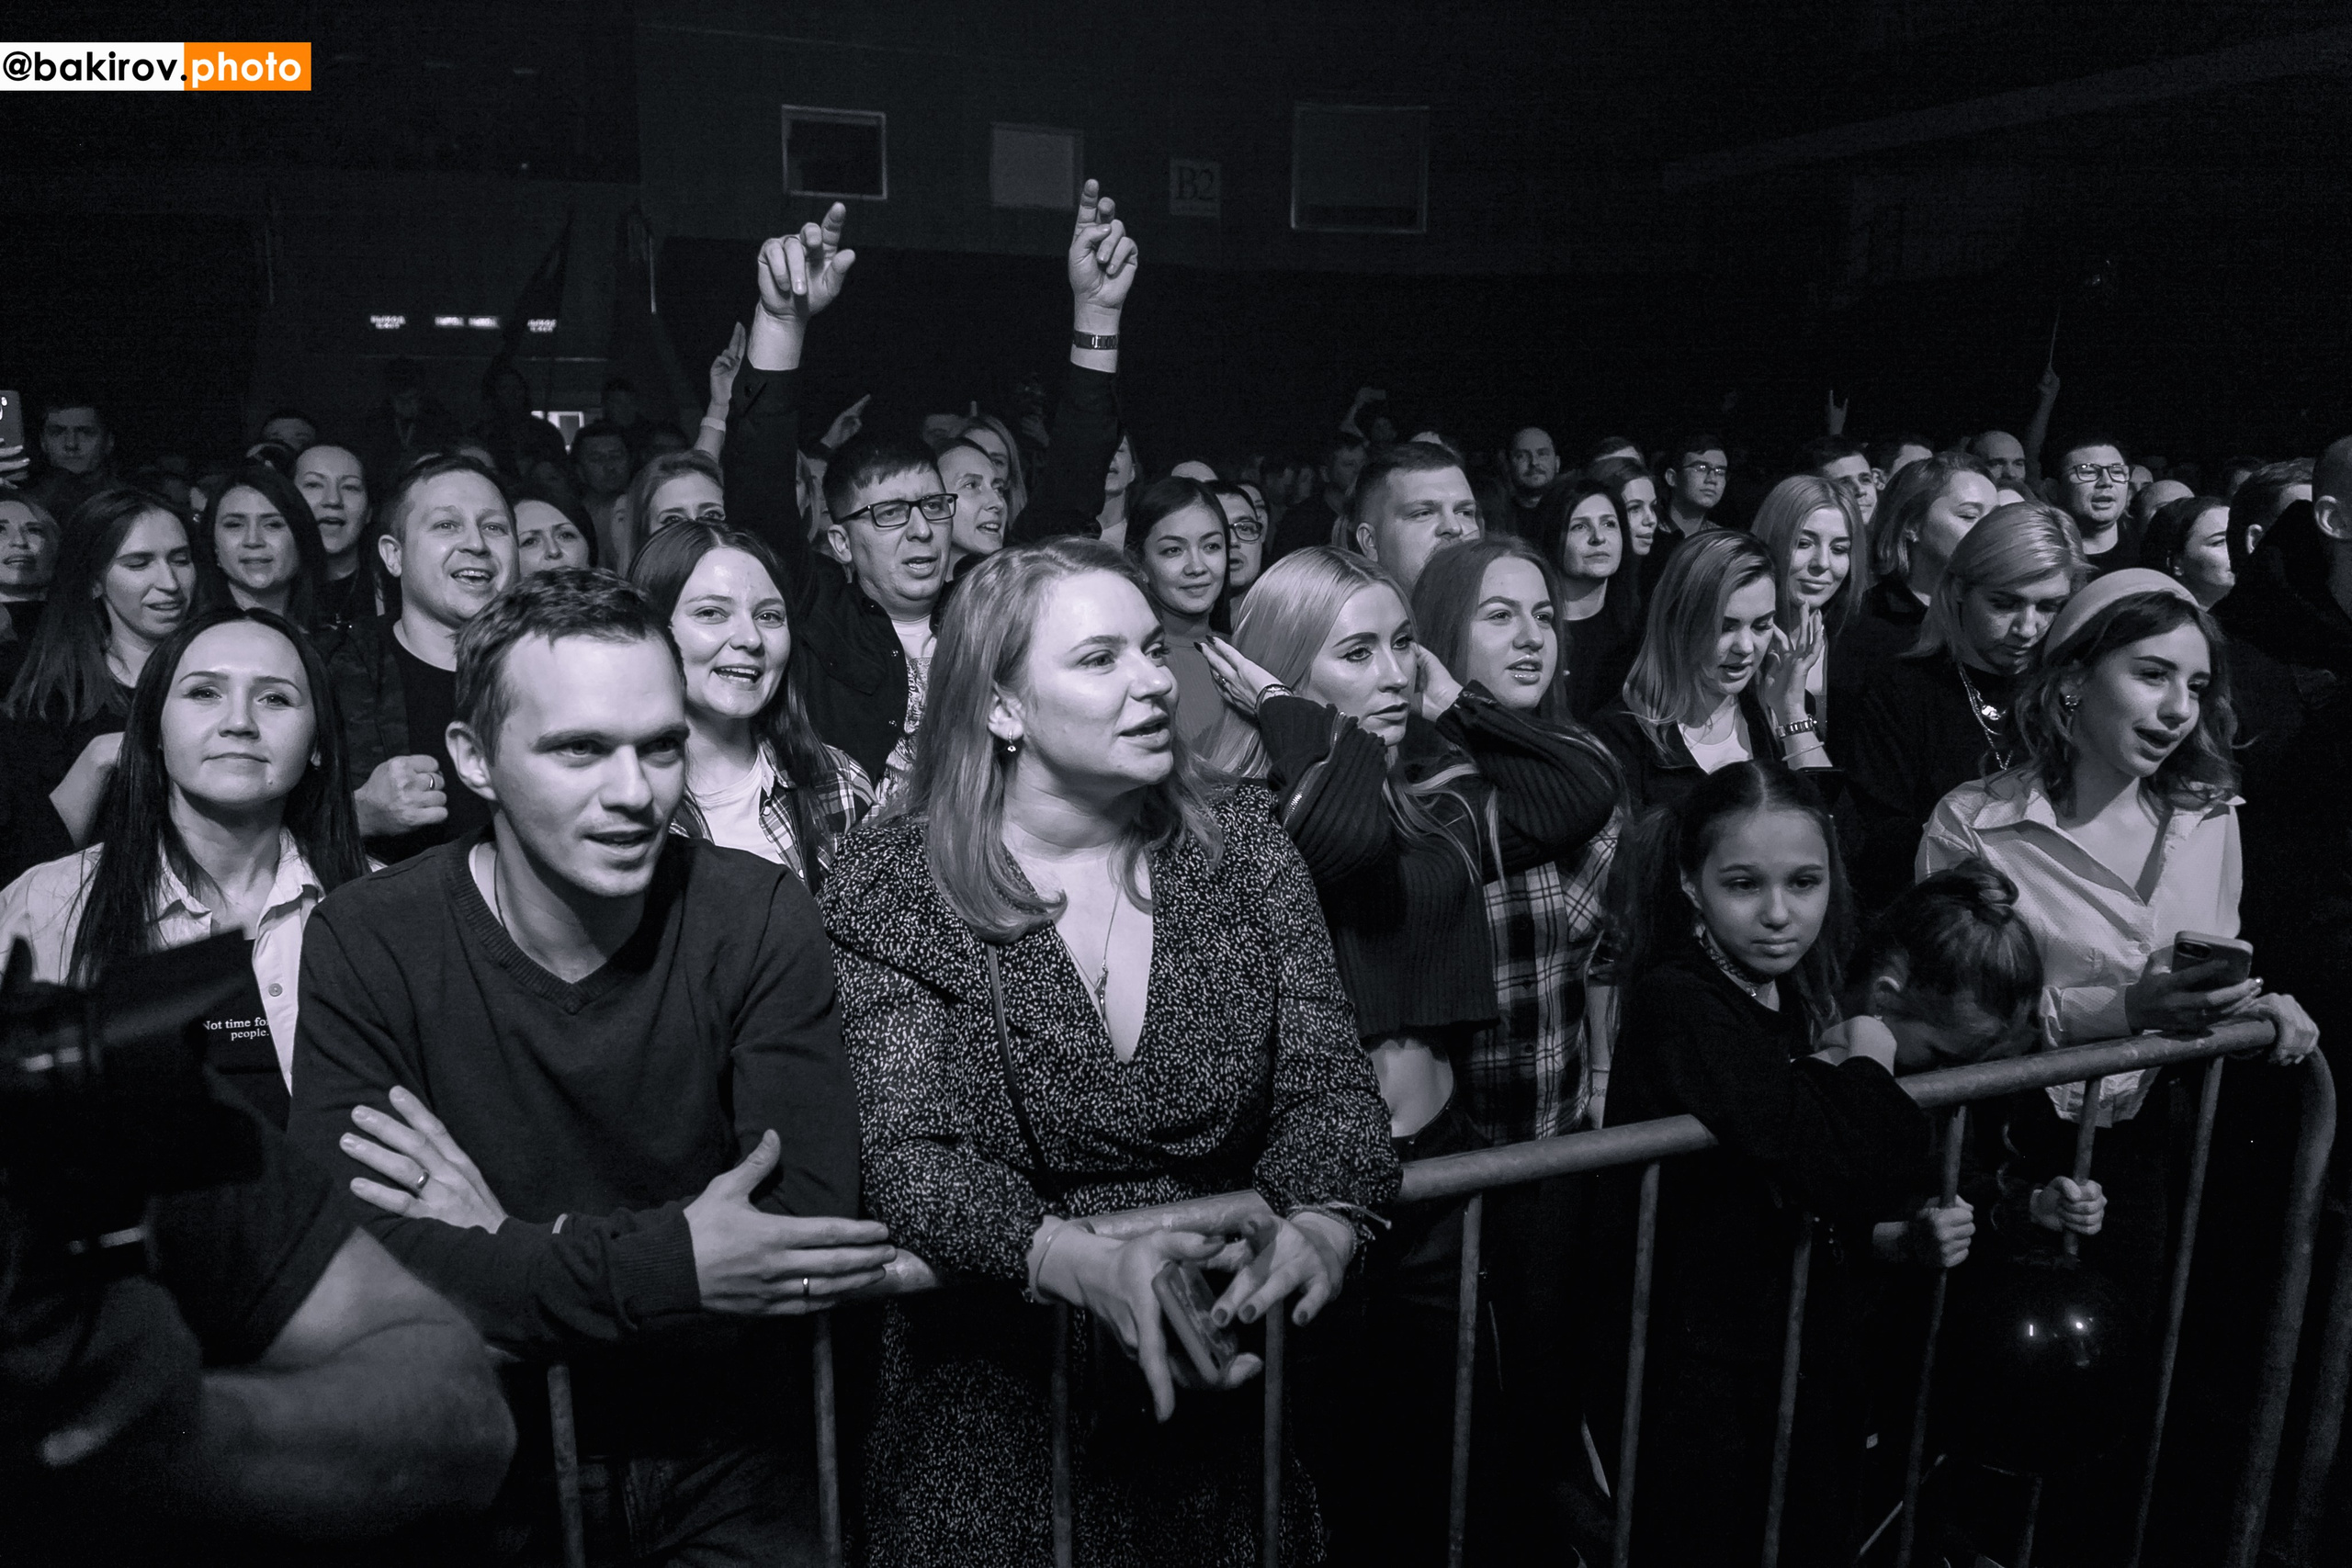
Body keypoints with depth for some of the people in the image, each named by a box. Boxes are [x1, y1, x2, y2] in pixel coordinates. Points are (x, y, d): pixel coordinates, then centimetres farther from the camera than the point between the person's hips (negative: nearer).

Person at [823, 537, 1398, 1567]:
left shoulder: (1244, 847, -3)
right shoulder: (894, 889, -11)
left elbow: (1325, 1086, -7)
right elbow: (908, 1154, -19)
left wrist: (1327, 1225, -29)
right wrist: (1085, 1261, -36)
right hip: (998, 1397, -2)